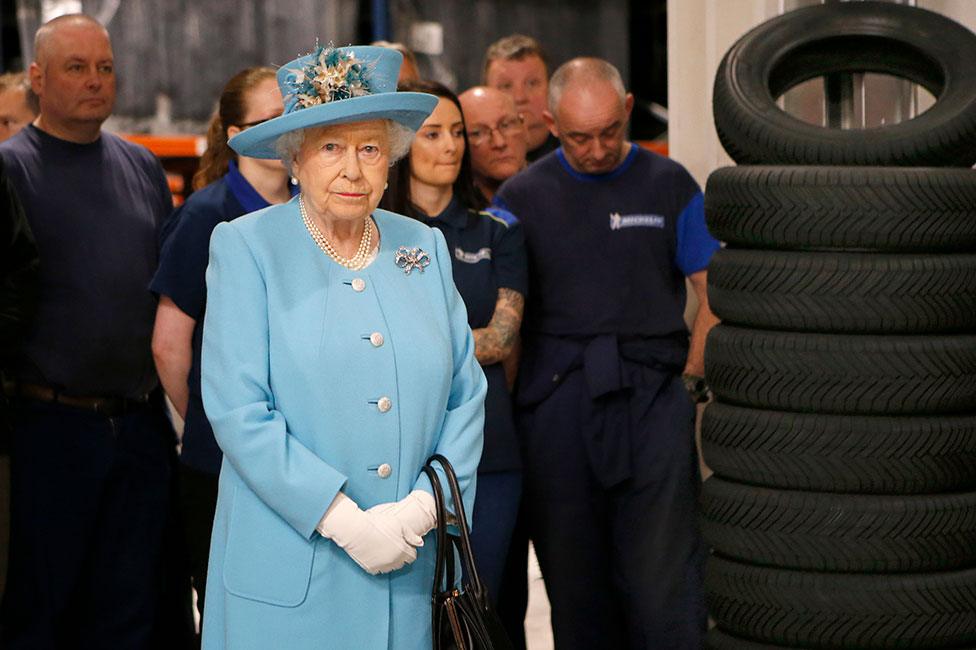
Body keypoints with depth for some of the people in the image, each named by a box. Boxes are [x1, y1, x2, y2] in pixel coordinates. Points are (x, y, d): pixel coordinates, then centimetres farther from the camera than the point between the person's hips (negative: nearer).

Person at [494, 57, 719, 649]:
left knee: (661, 573, -8)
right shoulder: (522, 196, 8)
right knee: (572, 573, 7)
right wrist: (516, 399, 0)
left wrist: (688, 375, 0)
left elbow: (713, 291, 9)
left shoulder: (668, 184, 7)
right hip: (555, 405, 2)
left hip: (651, 398, -1)